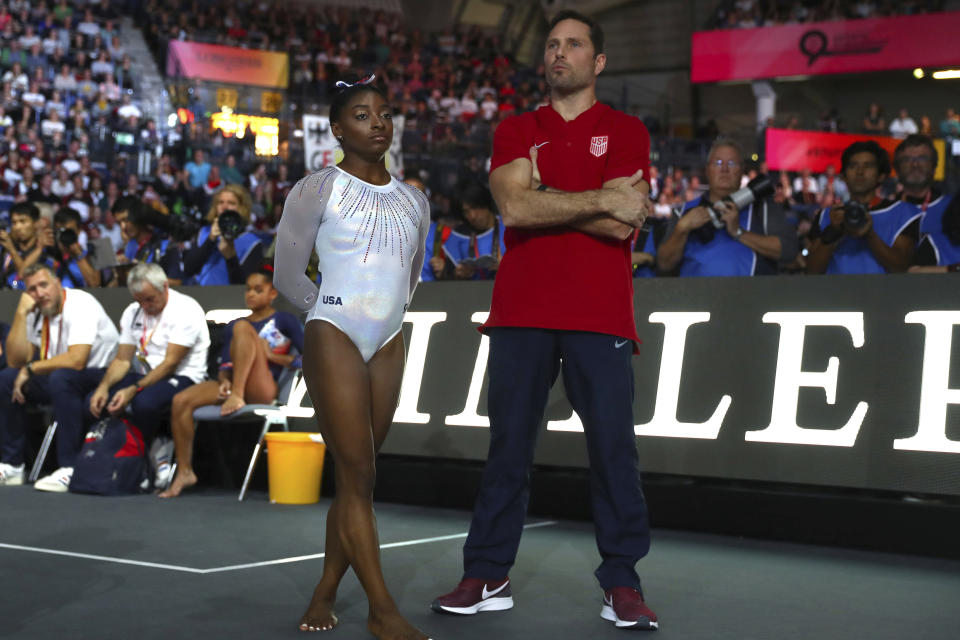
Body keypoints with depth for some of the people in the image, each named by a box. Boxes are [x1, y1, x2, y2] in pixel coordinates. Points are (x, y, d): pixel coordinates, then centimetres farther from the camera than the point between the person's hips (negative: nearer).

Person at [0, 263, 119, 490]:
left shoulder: (81, 304, -18)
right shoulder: (36, 313, 5)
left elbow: (76, 360, -30)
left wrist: (31, 369, -17)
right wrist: (21, 313, -9)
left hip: (100, 376, -8)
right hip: (57, 380, 8)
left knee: (60, 378, -36)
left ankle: (69, 468, -33)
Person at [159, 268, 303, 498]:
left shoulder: (284, 321, 11)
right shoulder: (232, 326, 26)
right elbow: (224, 367, 19)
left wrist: (271, 355, -7)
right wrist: (225, 381, -3)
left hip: (263, 391, -5)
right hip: (233, 385, 5)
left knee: (242, 328, -23)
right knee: (181, 400, -19)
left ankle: (237, 396, -35)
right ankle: (184, 471, -10)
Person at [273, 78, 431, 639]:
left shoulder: (414, 201, 12)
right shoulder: (318, 190, -3)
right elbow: (288, 276, 2)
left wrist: (387, 311, 14)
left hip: (388, 343, 5)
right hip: (334, 338, -5)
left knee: (358, 476, 5)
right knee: (358, 473, -9)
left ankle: (327, 593, 15)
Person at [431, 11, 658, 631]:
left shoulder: (626, 131, 8)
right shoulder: (515, 131, 14)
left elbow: (622, 226, -7)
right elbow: (514, 208, -6)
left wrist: (543, 198, -5)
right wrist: (599, 198, -9)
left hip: (600, 316, -2)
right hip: (522, 311, 2)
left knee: (614, 447, -4)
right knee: (508, 444, 4)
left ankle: (623, 584, 6)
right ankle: (488, 577, 12)